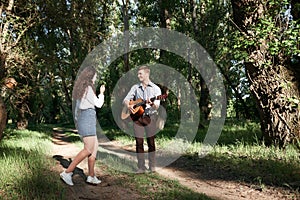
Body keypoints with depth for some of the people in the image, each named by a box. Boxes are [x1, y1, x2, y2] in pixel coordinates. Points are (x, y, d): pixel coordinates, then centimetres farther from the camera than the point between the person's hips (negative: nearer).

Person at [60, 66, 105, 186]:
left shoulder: (80, 88, 17)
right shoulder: (88, 88, -11)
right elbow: (98, 104, -6)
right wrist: (102, 93, 10)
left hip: (81, 118, 10)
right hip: (87, 118, -10)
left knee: (95, 147, 10)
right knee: (88, 149, -10)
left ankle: (91, 176, 10)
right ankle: (67, 172, -11)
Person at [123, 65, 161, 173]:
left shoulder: (155, 88, 2)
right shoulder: (135, 87, 11)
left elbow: (156, 107, -6)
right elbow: (126, 99, 10)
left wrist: (152, 104, -28)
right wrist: (128, 106, -11)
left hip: (150, 117, -2)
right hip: (137, 117, 2)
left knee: (151, 142, 2)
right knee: (139, 142, 1)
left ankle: (152, 166, 14)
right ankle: (141, 167, 8)